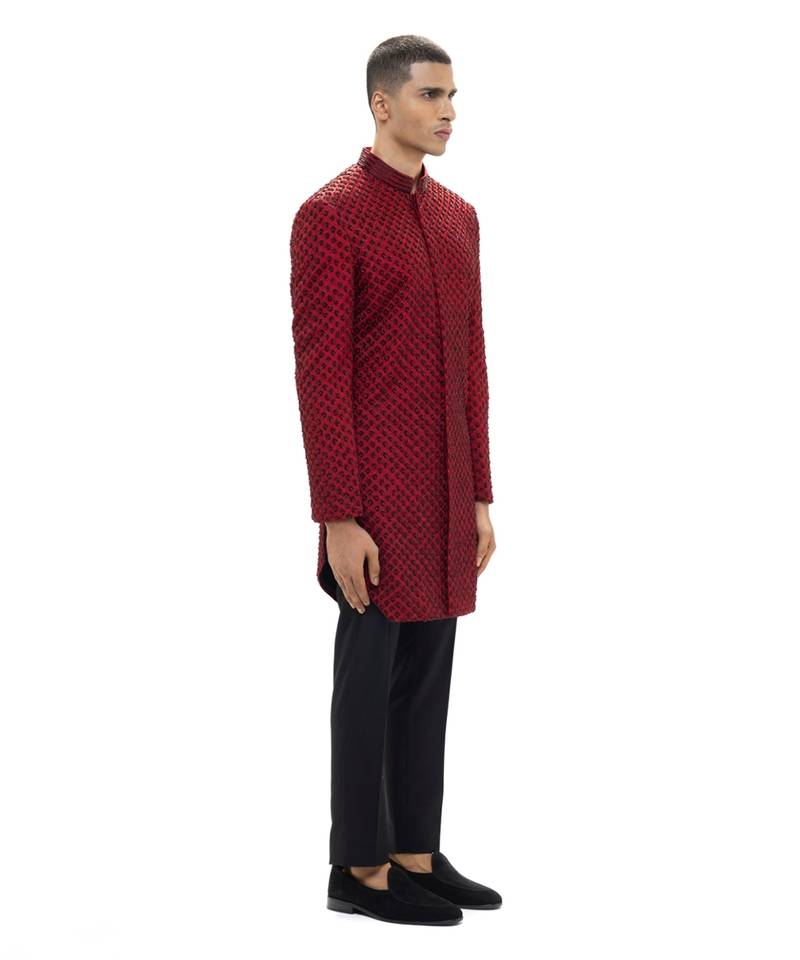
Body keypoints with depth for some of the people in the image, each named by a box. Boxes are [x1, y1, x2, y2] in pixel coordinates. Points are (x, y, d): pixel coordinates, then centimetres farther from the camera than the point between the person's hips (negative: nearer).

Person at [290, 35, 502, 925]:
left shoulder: (457, 217, 13)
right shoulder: (330, 215, -12)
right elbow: (320, 375, -15)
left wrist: (480, 495, 13)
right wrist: (337, 520, -17)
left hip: (444, 493, 8)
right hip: (374, 496, -8)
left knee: (427, 674, 11)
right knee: (371, 675, -1)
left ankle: (414, 853, 20)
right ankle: (360, 869, 9)